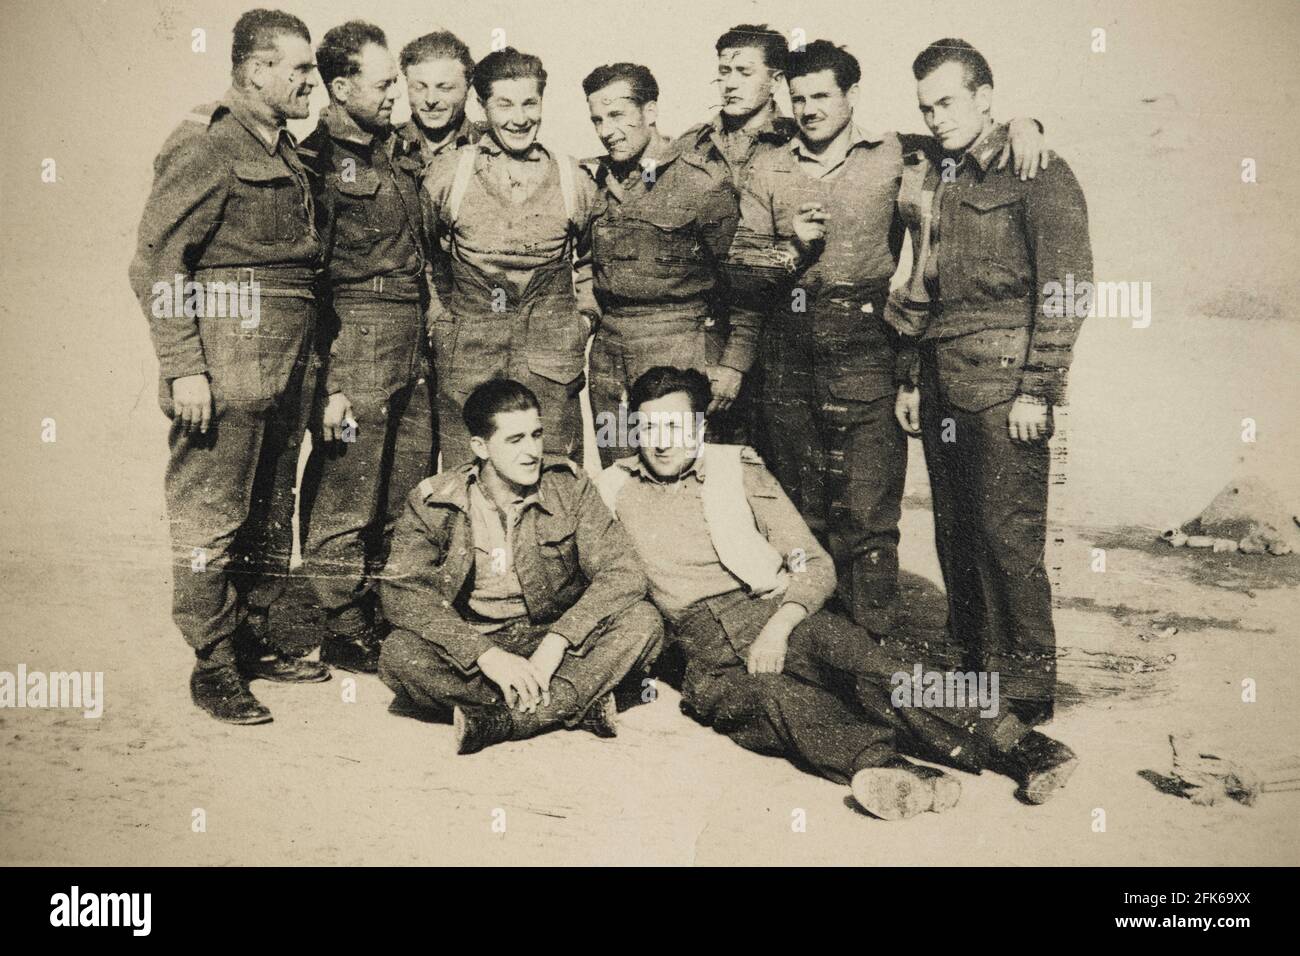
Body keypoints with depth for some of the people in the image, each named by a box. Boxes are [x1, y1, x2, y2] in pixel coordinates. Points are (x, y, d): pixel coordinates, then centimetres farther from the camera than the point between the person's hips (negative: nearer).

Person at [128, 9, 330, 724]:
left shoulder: (285, 153, 17)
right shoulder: (207, 144, -8)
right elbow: (154, 263, -13)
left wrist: (304, 361, 17)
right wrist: (183, 366, -18)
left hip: (284, 365, 9)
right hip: (226, 360, -9)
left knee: (271, 512, 15)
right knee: (211, 517, -1)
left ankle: (255, 640, 28)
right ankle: (213, 667, 8)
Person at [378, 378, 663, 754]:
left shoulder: (568, 485, -4)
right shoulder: (435, 501, -6)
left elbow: (623, 573, -10)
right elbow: (402, 593, -16)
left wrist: (556, 642, -25)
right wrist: (486, 654, -30)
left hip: (554, 644, 1)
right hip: (473, 646, 0)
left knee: (642, 620, -24)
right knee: (399, 655, -30)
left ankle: (502, 721, -29)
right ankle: (577, 703, -26)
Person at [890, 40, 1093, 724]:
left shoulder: (1035, 172, -3)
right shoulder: (925, 180, 17)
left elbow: (1067, 287, -9)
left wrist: (1037, 389, -13)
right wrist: (908, 378, 17)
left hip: (1002, 385, -7)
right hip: (941, 384, 7)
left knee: (1007, 536, -5)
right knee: (955, 533, 11)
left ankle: (1026, 689, 7)